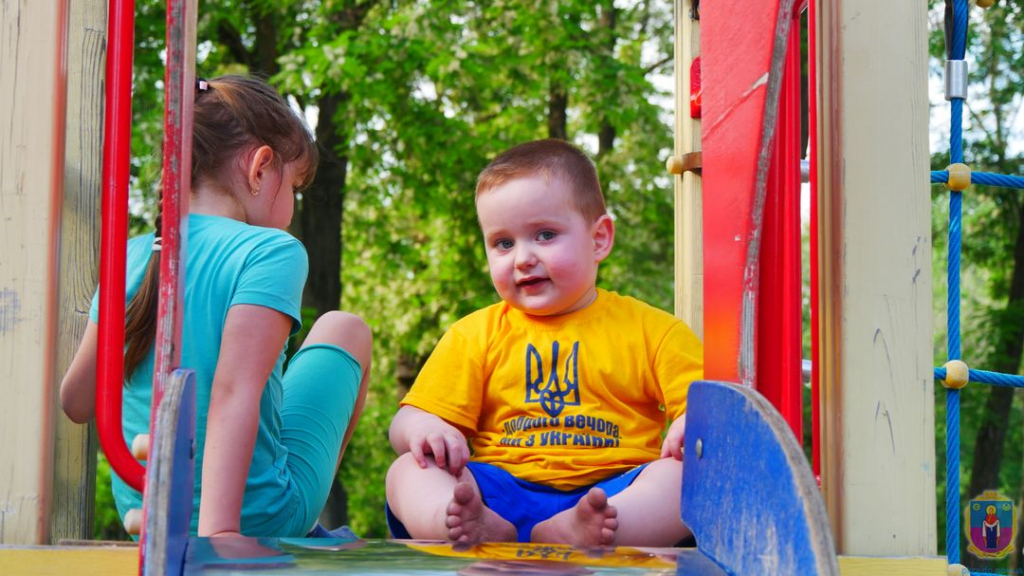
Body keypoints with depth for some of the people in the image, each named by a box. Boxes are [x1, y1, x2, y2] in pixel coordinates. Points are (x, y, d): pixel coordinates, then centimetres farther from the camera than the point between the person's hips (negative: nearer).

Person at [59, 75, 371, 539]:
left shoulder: (131, 260, 0)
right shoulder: (272, 252, -16)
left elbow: (76, 403, 5)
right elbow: (234, 392, -29)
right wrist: (219, 530, -35)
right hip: (261, 519, -5)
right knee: (344, 329, 15)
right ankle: (307, 524, 24)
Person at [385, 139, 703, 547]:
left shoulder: (650, 330, 14)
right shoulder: (475, 335, 18)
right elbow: (406, 422, 14)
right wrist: (423, 430, -11)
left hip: (617, 493, -1)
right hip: (500, 494, 2)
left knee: (691, 473, -29)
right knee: (409, 470, -21)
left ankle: (578, 533, -55)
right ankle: (466, 526, -52)